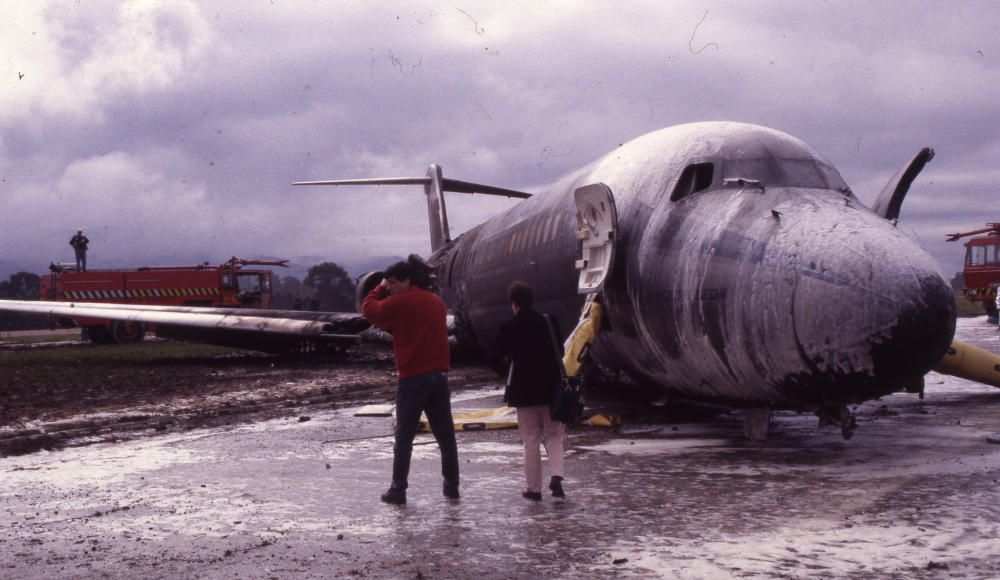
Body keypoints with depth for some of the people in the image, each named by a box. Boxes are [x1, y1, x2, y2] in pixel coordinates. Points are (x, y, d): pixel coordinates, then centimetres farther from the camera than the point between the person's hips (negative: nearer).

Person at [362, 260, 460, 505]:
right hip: (439, 374, 6)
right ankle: (451, 485, 13)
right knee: (445, 434, 10)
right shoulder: (435, 301, 12)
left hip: (413, 376, -6)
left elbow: (369, 309, 4)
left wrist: (380, 288, 17)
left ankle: (398, 489, 0)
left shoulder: (399, 303, -9)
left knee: (404, 436, 1)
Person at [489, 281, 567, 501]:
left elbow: (494, 359, -6)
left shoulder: (509, 328, -9)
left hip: (523, 391, -2)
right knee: (553, 435, 13)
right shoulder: (548, 322, -1)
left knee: (531, 441, 7)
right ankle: (556, 477, -7)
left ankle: (534, 488, 11)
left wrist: (509, 372, 13)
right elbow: (559, 351, 9)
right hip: (550, 387, 2)